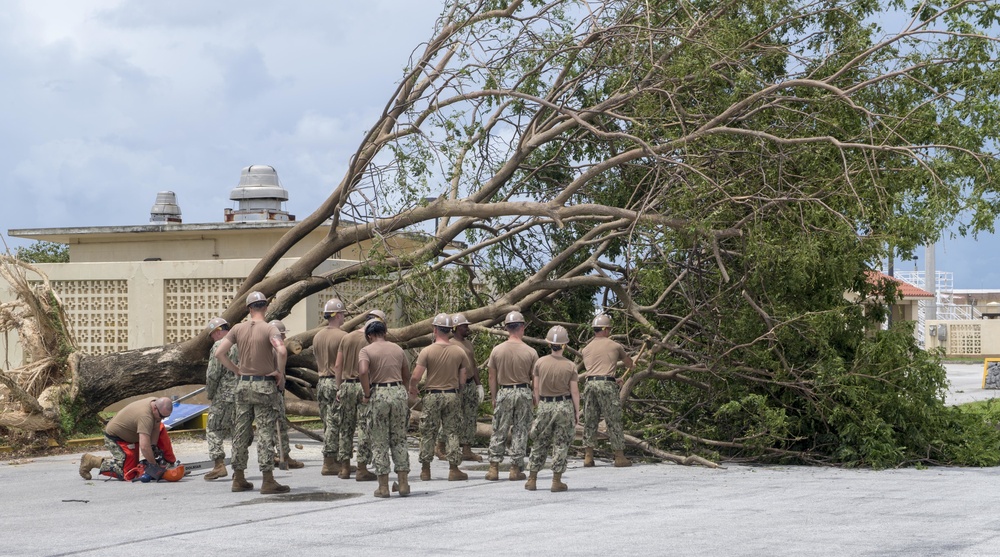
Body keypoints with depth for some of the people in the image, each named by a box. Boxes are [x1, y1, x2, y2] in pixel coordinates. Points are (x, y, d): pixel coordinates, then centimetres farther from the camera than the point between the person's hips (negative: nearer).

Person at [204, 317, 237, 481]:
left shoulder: (219, 347, -10)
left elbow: (212, 374, -12)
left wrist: (209, 394, 2)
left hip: (224, 395, -6)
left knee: (214, 430, 2)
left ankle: (219, 465, -7)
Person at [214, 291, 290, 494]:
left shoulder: (238, 329, 4)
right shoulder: (270, 329, -10)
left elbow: (219, 353, 1)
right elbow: (281, 351, -27)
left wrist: (237, 370, 8)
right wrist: (280, 373, -13)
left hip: (244, 385, 4)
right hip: (265, 386, -4)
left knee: (241, 432, 11)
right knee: (265, 433, -4)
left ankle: (239, 478, 17)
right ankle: (268, 480, -6)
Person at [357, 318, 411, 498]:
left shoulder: (367, 350, -2)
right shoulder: (397, 349, 11)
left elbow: (363, 371, -21)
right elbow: (407, 375, 15)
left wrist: (367, 393, -10)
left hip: (378, 394, -3)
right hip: (399, 392, 3)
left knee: (379, 442, 4)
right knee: (399, 440, 12)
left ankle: (383, 486, 4)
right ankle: (403, 483, 9)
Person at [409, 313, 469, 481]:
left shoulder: (427, 351, -9)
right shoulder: (459, 352, 0)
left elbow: (416, 376, -12)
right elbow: (462, 381, 3)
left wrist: (412, 389, 9)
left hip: (432, 396, -2)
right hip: (452, 395, 2)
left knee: (428, 433, 7)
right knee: (452, 432, 6)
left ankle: (425, 470, 12)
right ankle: (454, 469, 4)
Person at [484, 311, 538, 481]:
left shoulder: (497, 350, -3)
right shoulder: (530, 352, -7)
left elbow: (492, 377, 3)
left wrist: (493, 397, 14)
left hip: (504, 392, 1)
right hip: (524, 392, -1)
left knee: (499, 432, 7)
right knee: (520, 432, 6)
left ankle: (494, 468, 4)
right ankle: (515, 469, 8)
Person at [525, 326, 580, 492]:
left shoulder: (540, 362, -5)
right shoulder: (570, 366, -9)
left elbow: (536, 388, 1)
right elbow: (574, 391, -6)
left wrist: (538, 407, 12)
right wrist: (577, 412, 5)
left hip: (545, 405, 2)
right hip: (564, 406, -2)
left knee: (539, 443, 12)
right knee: (561, 444, 6)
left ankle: (532, 480, 14)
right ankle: (556, 481, 6)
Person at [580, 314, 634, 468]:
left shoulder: (586, 349, 18)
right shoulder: (614, 346, 8)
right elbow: (629, 363, 23)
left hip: (589, 384, 4)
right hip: (606, 384, -4)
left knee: (589, 421, 8)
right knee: (613, 421, 1)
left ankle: (588, 456, 5)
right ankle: (619, 456, 2)